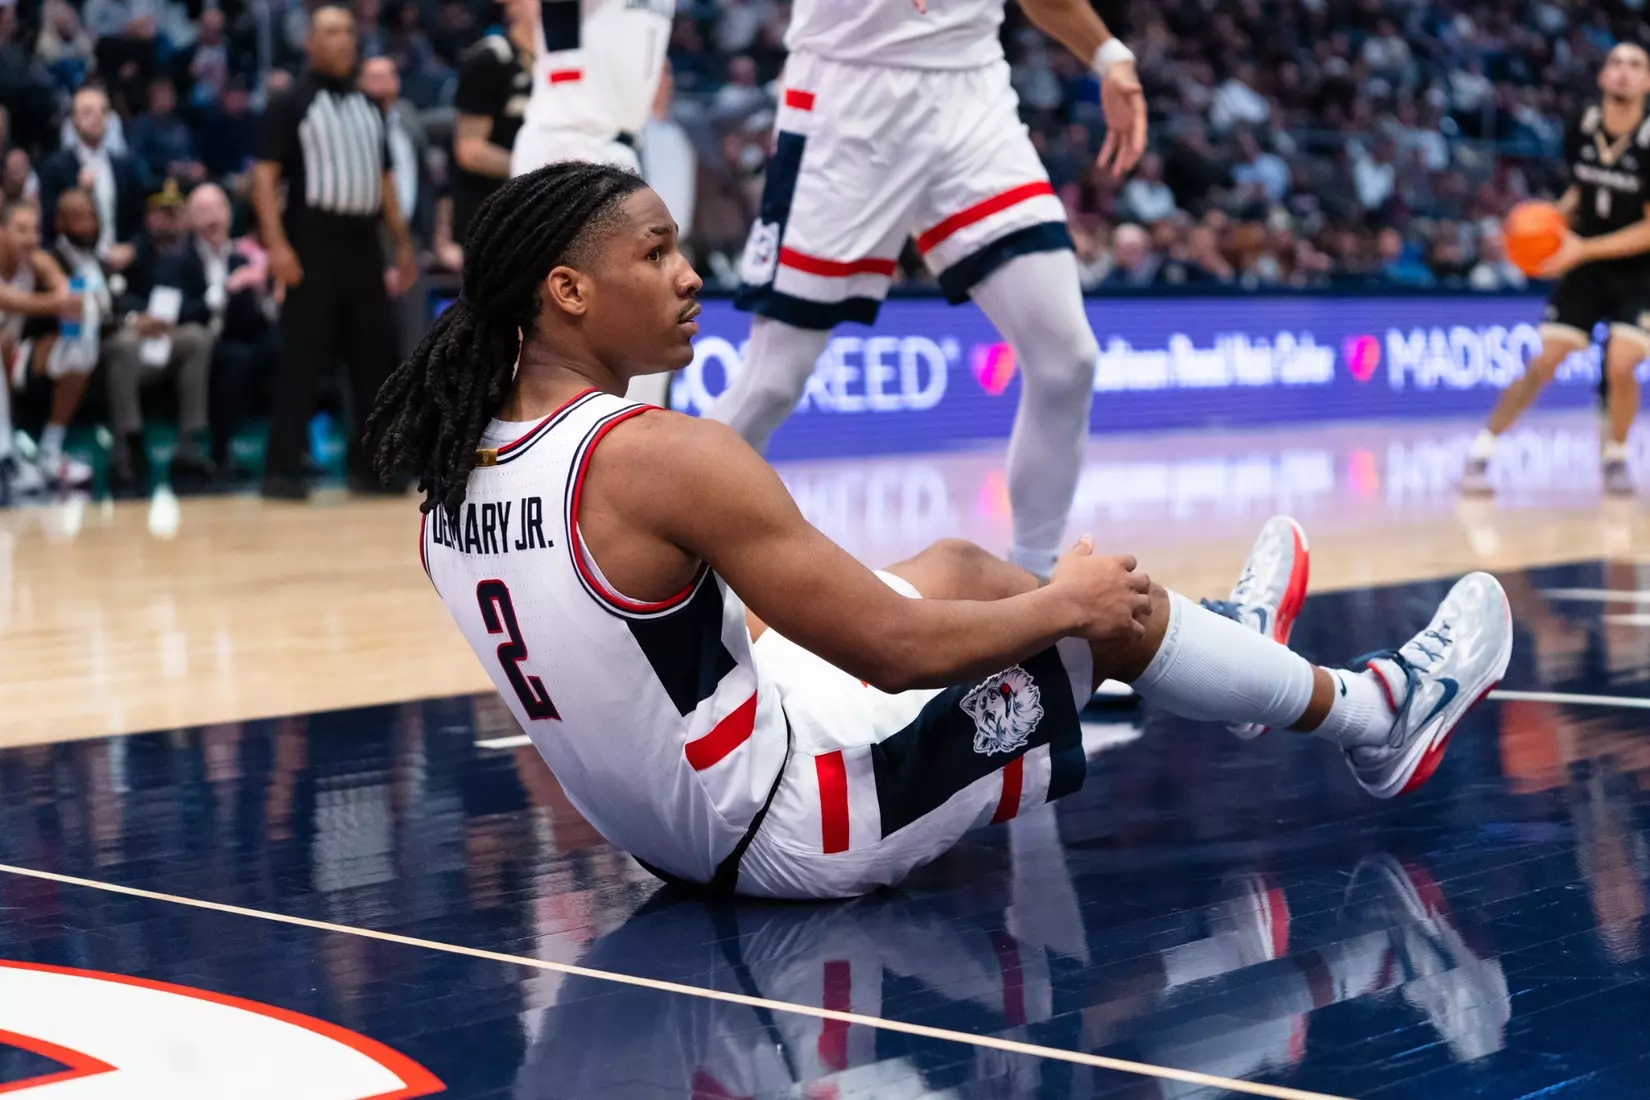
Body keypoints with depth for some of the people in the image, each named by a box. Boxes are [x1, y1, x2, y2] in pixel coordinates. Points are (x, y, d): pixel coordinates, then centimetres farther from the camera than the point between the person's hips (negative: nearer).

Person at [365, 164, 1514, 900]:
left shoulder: (454, 481, -1)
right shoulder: (660, 455, -28)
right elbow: (895, 648, -25)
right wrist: (1066, 601, -7)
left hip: (673, 817, 9)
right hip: (794, 830, -8)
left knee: (959, 567, 23)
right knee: (1106, 608, 6)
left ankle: (1215, 649, 45)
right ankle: (1369, 718, 31)